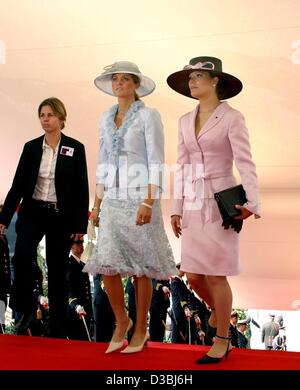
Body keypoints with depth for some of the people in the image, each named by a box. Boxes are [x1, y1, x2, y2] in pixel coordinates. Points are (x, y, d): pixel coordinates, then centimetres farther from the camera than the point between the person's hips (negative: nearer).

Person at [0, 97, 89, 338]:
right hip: (33, 212, 2)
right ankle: (25, 307, 1)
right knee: (22, 255, -24)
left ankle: (58, 331, 16)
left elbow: (82, 189, -3)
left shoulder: (75, 148, -2)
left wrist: (80, 224, -7)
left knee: (57, 271, 4)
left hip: (61, 216, -1)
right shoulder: (31, 147, 5)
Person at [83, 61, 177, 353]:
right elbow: (104, 164, 15)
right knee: (107, 265, -1)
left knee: (140, 267, 3)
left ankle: (141, 329, 19)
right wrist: (97, 204, 12)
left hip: (140, 197, -5)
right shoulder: (106, 118, 13)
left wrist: (148, 202, -19)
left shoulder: (148, 115, -4)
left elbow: (156, 162, -10)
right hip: (113, 200, 5)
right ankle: (121, 321, 21)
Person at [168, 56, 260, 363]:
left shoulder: (231, 118, -6)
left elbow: (245, 164, -14)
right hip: (193, 205, 6)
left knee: (215, 276, 1)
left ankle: (222, 340, 19)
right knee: (193, 276, 9)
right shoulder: (185, 121, 12)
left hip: (220, 202, -6)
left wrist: (252, 203, -26)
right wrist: (177, 208, 10)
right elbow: (182, 167, 12)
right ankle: (218, 311, 40)